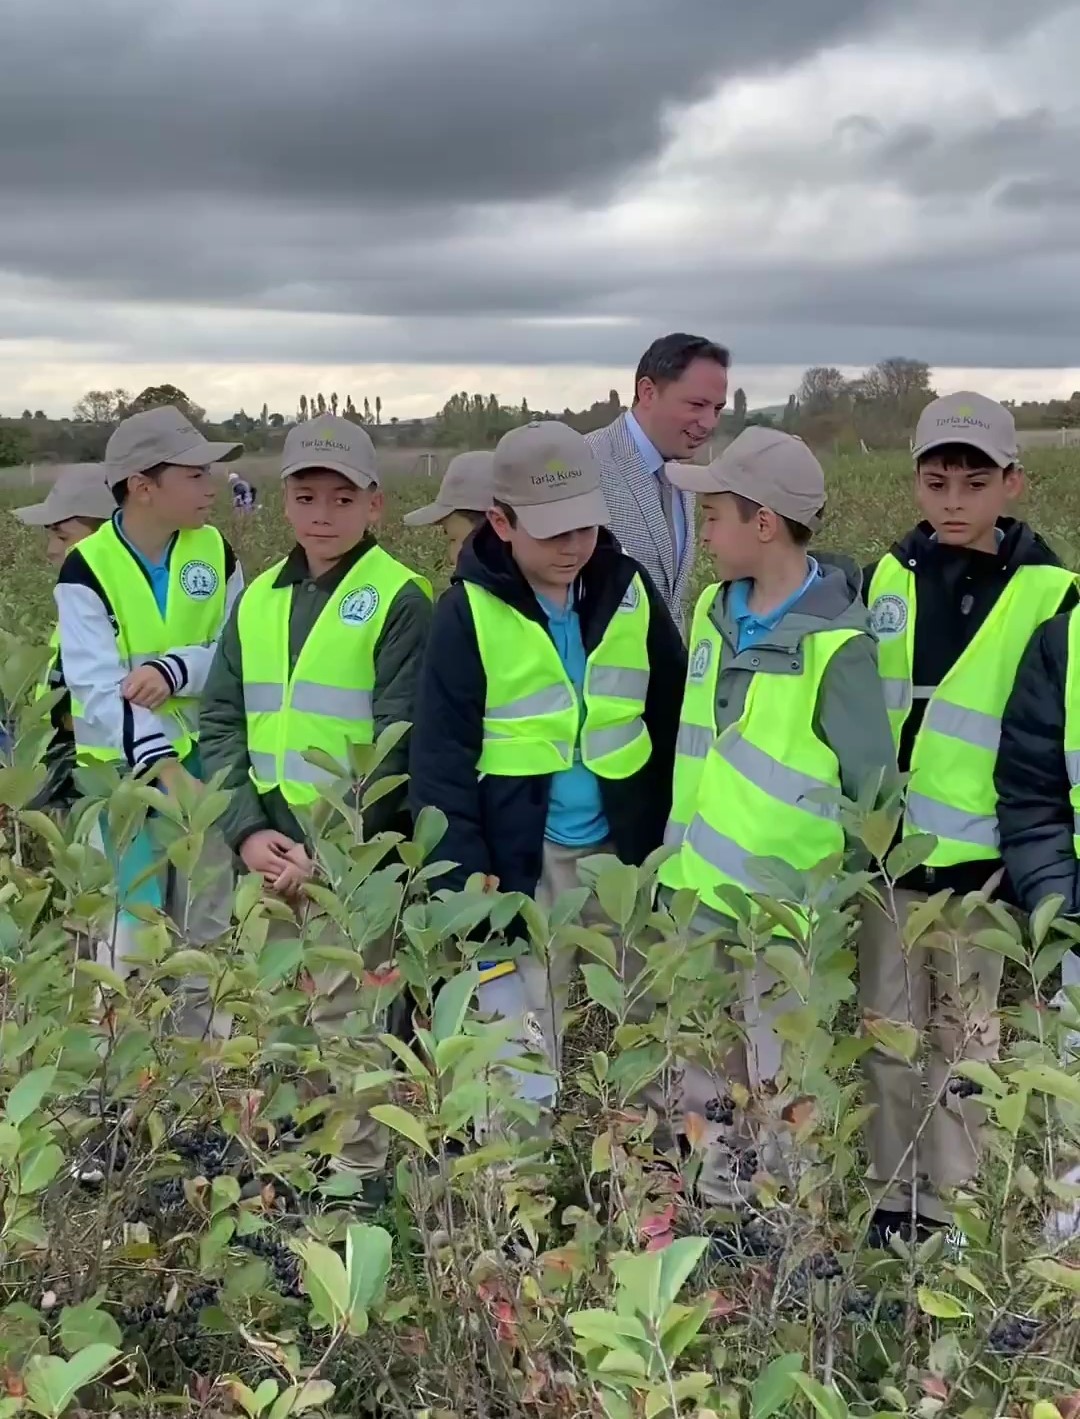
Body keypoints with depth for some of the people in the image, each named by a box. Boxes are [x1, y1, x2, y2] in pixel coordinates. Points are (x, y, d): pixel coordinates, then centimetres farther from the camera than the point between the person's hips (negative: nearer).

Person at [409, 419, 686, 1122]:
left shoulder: (631, 591, 0)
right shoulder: (471, 612, -10)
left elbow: (675, 722, 9)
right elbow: (440, 763, -10)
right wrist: (471, 891, -13)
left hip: (623, 854, 3)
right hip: (523, 861, -3)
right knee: (524, 1050, 0)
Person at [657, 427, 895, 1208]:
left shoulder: (833, 641, -17)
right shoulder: (713, 610, 4)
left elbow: (871, 783, -12)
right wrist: (678, 852, 14)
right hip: (700, 891, 7)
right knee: (701, 1071, 18)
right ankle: (721, 1177, 37)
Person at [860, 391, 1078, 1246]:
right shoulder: (886, 579, 4)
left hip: (977, 860, -3)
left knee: (963, 1038, 10)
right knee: (888, 1030, 12)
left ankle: (950, 1204, 24)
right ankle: (894, 1197, 26)